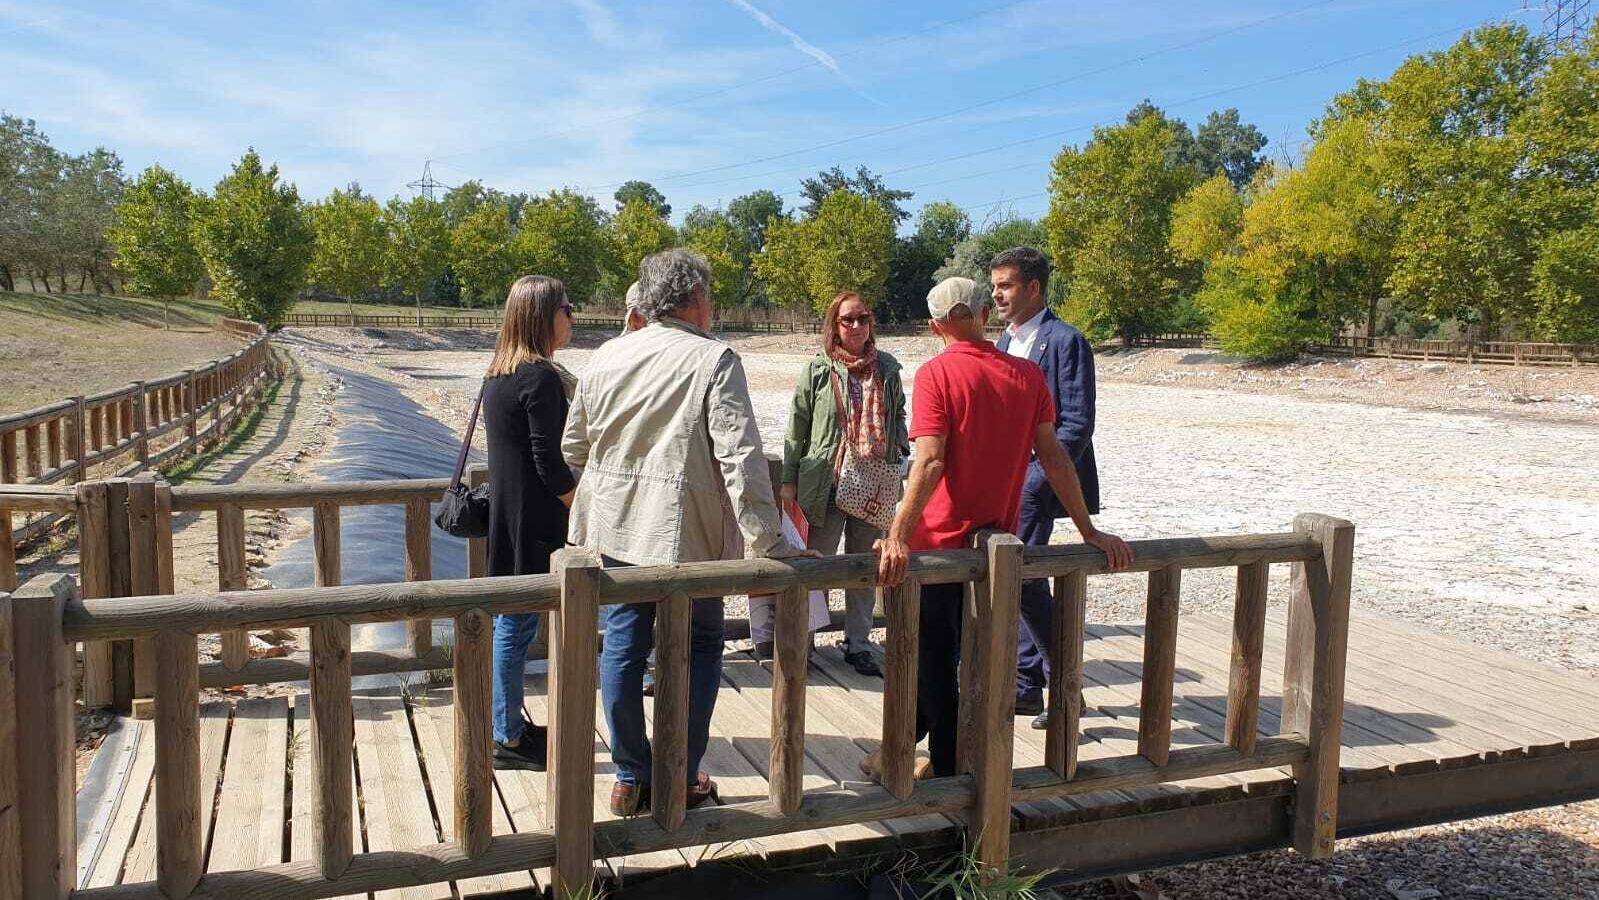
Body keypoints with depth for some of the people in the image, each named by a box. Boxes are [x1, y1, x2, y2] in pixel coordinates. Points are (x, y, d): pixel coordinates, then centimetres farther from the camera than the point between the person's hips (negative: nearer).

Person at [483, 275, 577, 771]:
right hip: (532, 523, -9)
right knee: (518, 623, -1)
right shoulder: (541, 377, -18)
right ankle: (508, 740, 9)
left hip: (505, 516, 9)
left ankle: (510, 725, 28)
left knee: (510, 622, 16)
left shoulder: (498, 373, 11)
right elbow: (550, 464, -19)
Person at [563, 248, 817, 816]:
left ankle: (630, 780, 23)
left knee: (623, 647, 13)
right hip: (685, 536, -4)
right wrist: (767, 543, -17)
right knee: (698, 647, 13)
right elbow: (741, 459, -20)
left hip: (615, 532, 5)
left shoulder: (605, 358, 3)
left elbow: (573, 449, 12)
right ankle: (682, 780, 18)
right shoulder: (714, 361, -13)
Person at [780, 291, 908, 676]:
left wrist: (899, 449, 3)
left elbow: (898, 415, 21)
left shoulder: (887, 369, 7)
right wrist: (789, 479, 0)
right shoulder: (817, 370, -2)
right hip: (825, 483, -3)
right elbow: (797, 428, 1)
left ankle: (858, 643, 23)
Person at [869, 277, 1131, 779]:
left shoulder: (937, 374, -14)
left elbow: (930, 461, -25)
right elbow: (1053, 457, 0)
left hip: (939, 542, -5)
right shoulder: (1027, 375, 0)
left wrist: (898, 538, -28)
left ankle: (947, 768, 19)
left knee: (934, 660, 10)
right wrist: (1089, 531, 6)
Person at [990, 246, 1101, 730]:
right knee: (1022, 581, 12)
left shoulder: (1065, 341, -11)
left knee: (1022, 579, -13)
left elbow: (1076, 425, -15)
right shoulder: (1005, 342, 14)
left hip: (1037, 481, -8)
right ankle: (1027, 687, 22)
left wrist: (1032, 480, -20)